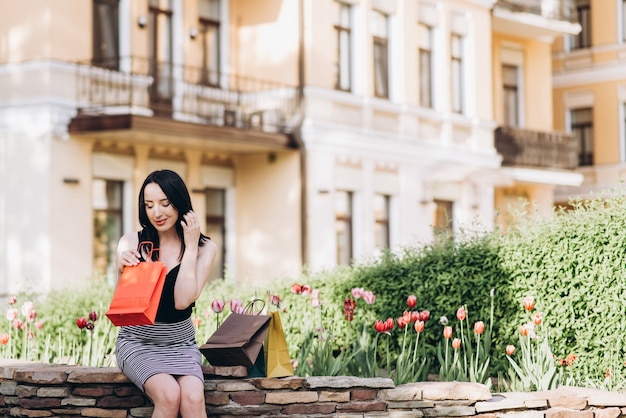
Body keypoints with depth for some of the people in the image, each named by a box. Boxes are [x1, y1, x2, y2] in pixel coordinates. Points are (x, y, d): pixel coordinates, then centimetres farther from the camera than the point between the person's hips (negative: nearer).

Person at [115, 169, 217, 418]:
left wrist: (190, 247, -14)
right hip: (137, 342, -1)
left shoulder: (204, 248, -3)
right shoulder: (131, 243, -3)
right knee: (169, 395, -30)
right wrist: (122, 271, -24)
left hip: (180, 343, 1)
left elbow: (183, 300, -17)